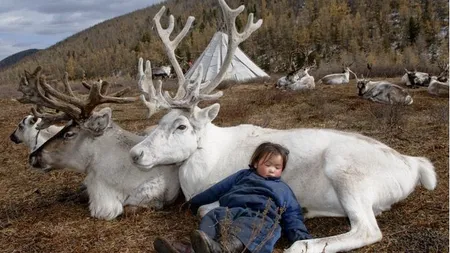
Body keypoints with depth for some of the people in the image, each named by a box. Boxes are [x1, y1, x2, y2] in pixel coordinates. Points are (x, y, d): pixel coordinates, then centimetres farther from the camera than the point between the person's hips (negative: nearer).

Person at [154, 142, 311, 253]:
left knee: (250, 228, -40)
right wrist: (195, 202, 32)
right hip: (232, 210, 3)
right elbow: (219, 189, 33)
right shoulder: (244, 175, 34)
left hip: (262, 217, -3)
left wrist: (301, 235, 2)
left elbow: (292, 215, 23)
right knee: (213, 217, -30)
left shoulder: (283, 189, 32)